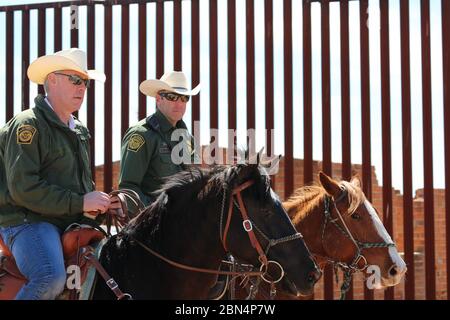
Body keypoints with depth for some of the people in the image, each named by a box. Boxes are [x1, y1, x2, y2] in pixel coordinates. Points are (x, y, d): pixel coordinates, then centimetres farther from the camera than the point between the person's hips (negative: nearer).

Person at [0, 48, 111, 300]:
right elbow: (23, 189, -18)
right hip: (28, 220, -8)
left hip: (74, 222, 9)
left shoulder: (80, 131, 20)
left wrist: (97, 202, 9)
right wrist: (80, 202, -19)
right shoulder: (28, 125, -7)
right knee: (52, 279, -33)